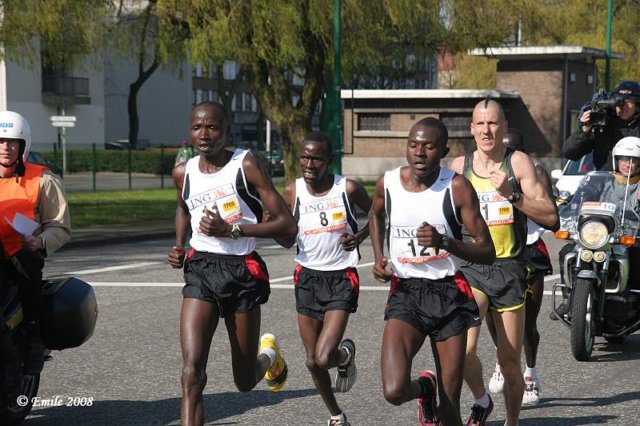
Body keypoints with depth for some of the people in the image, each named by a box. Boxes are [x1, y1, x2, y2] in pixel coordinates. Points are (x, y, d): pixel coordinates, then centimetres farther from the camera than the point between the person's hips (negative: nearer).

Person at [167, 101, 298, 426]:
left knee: (245, 382, 12)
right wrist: (179, 245, 12)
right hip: (201, 269, 3)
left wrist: (231, 229, -20)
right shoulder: (183, 173, 5)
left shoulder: (245, 165, -9)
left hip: (243, 271, -2)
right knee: (192, 374, -16)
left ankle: (269, 355, 48)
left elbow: (287, 226, -12)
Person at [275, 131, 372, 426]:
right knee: (312, 361, 8)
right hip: (308, 277, 3)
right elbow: (289, 241, 5)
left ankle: (346, 355, 22)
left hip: (341, 279, -3)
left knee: (324, 357, -16)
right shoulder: (292, 192, -3)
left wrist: (360, 236, -11)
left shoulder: (348, 189, -10)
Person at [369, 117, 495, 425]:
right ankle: (424, 388, 17)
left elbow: (487, 253, -9)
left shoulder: (457, 187, -9)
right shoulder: (388, 183, 0)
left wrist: (444, 242, -25)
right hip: (405, 293, 1)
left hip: (449, 294, -1)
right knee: (394, 391, -19)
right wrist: (378, 257, 10)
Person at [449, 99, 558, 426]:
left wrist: (512, 194, -20)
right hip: (470, 267, 1)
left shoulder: (518, 162, -1)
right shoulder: (459, 166, 6)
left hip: (509, 270, -1)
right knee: (463, 350, -18)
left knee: (509, 361, 6)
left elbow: (550, 216, -8)